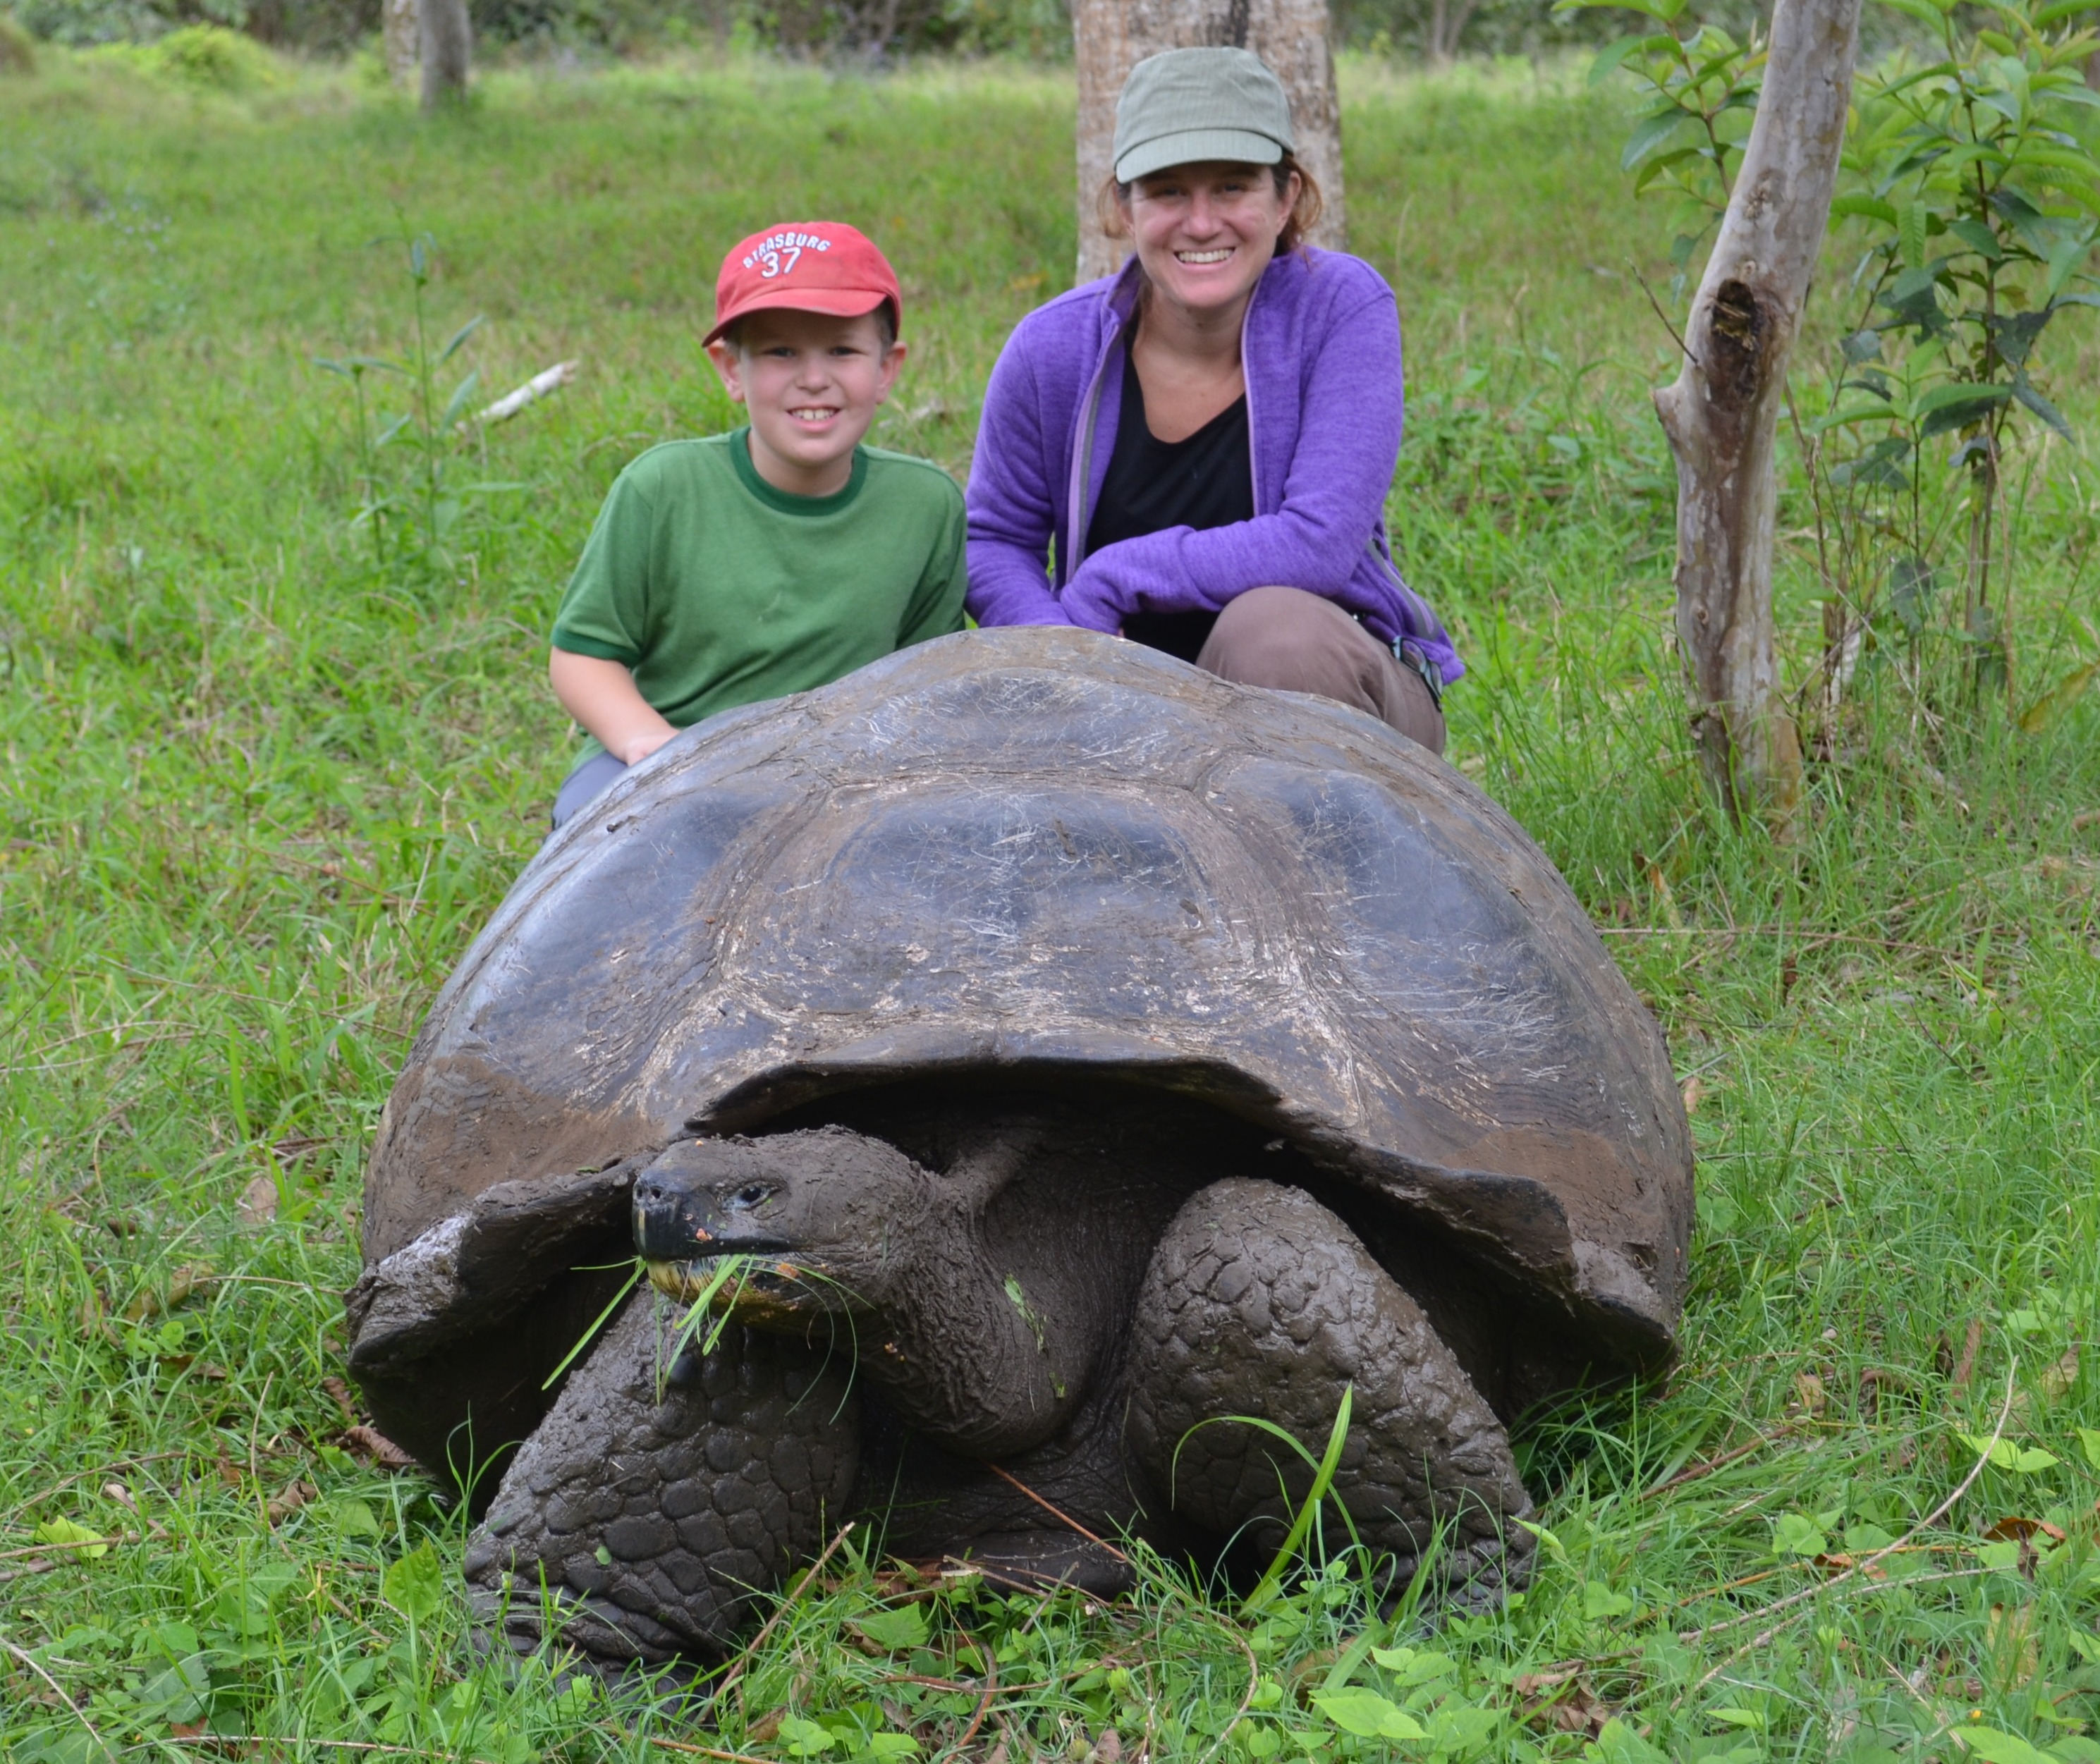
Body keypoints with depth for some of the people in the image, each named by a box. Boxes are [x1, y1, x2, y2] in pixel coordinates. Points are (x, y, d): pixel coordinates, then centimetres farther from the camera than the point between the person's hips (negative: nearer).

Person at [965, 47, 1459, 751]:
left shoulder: (1341, 307, -14)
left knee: (1273, 625, -35)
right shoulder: (1053, 349, -7)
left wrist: (1108, 580, -19)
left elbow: (1320, 544, -23)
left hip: (1320, 676, -2)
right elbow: (994, 541, 2)